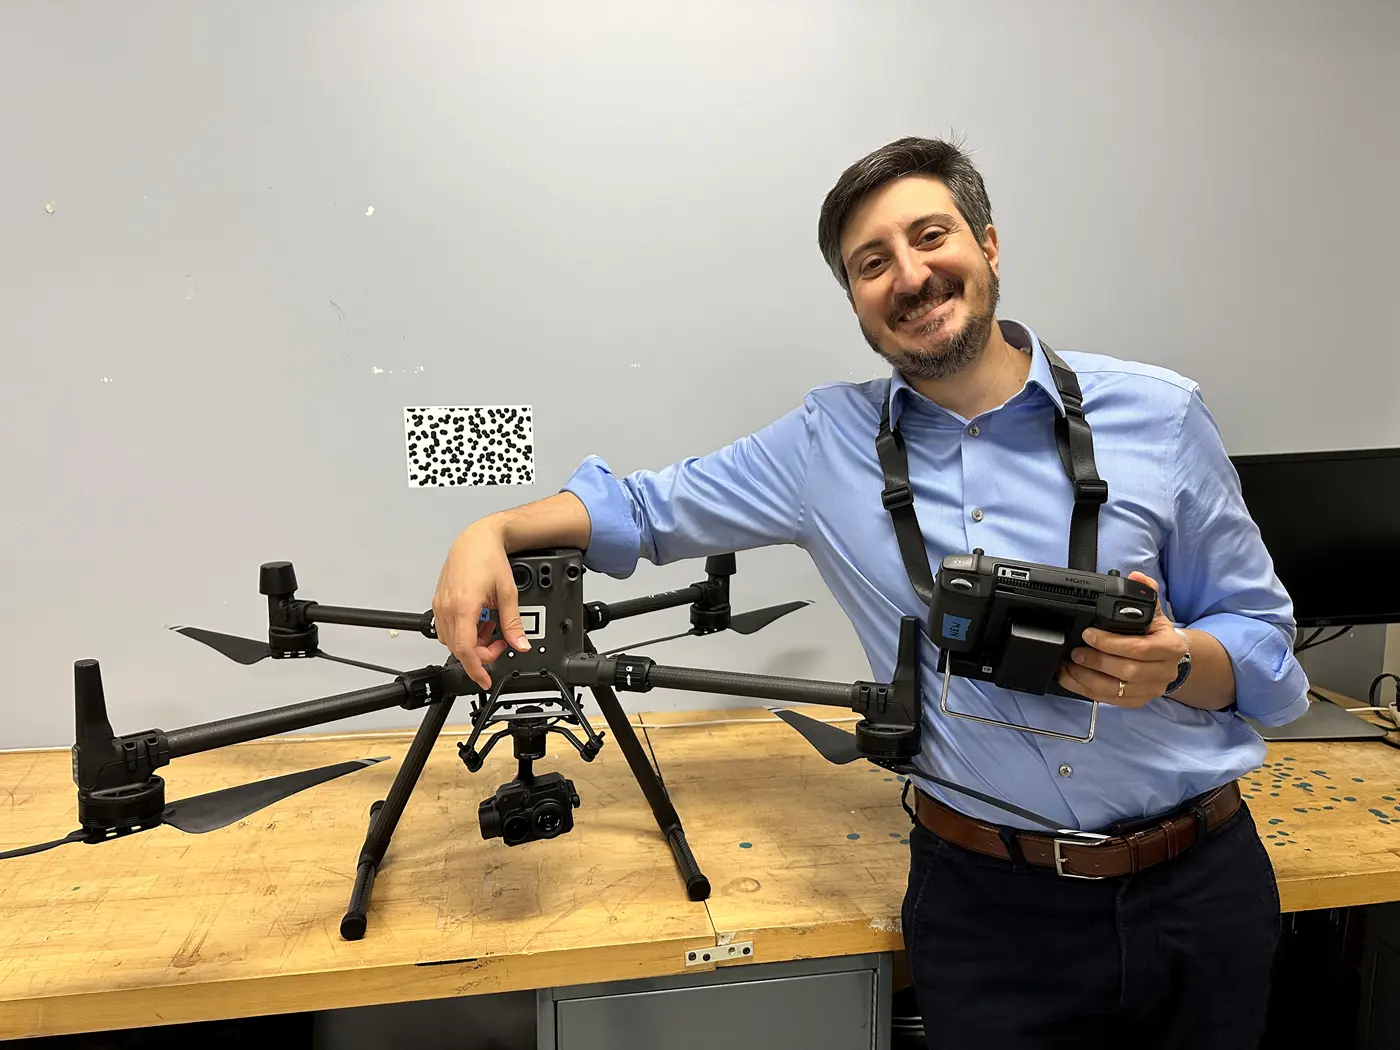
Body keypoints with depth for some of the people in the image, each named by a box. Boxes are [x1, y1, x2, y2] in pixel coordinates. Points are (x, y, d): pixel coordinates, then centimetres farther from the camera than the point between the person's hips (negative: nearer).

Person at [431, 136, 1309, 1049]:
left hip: (1199, 882, 2)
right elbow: (648, 505, 8)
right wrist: (495, 532, -8)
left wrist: (1177, 661, -20)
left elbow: (1267, 646, 3)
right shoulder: (830, 442, -2)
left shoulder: (1158, 413, -4)